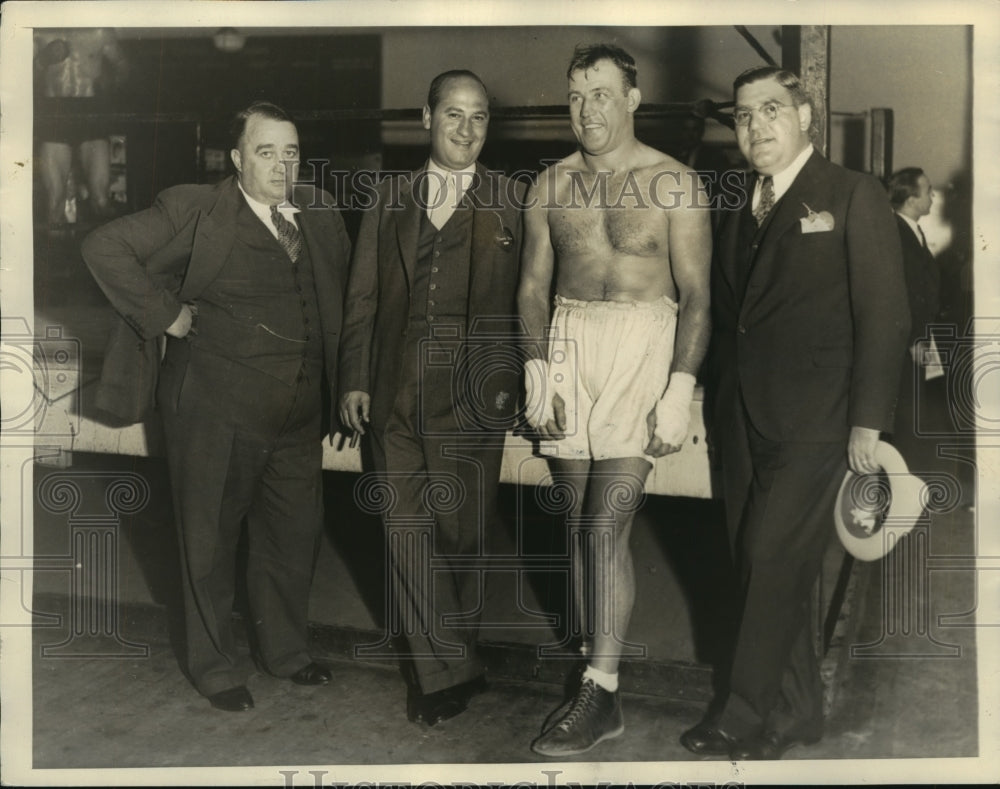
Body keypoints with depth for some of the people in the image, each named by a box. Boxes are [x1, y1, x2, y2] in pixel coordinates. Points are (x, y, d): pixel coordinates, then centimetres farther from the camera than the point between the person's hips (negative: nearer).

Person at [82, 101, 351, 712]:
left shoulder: (319, 213, 6)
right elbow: (105, 248, -13)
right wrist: (167, 315, -15)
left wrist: (343, 385, 10)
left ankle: (287, 650, 38)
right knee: (211, 540, 10)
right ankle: (217, 667, 29)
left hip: (298, 414, 5)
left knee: (297, 534, 16)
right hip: (216, 413, -5)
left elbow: (343, 289, 19)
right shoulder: (196, 211, -10)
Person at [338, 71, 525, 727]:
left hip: (472, 399, -2)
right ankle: (448, 672, 15)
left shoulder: (511, 201, 6)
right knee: (408, 532, 3)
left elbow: (530, 298, 3)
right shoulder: (392, 199, 13)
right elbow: (363, 296, 11)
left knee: (462, 533, 5)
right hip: (397, 396, 3)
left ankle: (448, 663, 25)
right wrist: (354, 379, 5)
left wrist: (516, 383, -3)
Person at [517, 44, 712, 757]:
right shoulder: (552, 184, 11)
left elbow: (696, 297, -3)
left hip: (644, 347, -4)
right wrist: (538, 366, 0)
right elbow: (533, 285, 13)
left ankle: (602, 697, -5)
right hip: (568, 346, 4)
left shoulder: (675, 184, -1)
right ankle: (596, 663, 18)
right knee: (580, 523, 6)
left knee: (607, 524, -11)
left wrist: (679, 390, -12)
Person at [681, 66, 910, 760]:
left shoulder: (853, 196, -2)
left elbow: (885, 314, -7)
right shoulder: (738, 218, 16)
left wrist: (868, 421, -12)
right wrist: (723, 409, 10)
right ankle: (798, 710, 21)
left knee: (775, 563, -7)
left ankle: (743, 716, 6)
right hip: (745, 424, 6)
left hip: (815, 422, -6)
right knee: (761, 567, 8)